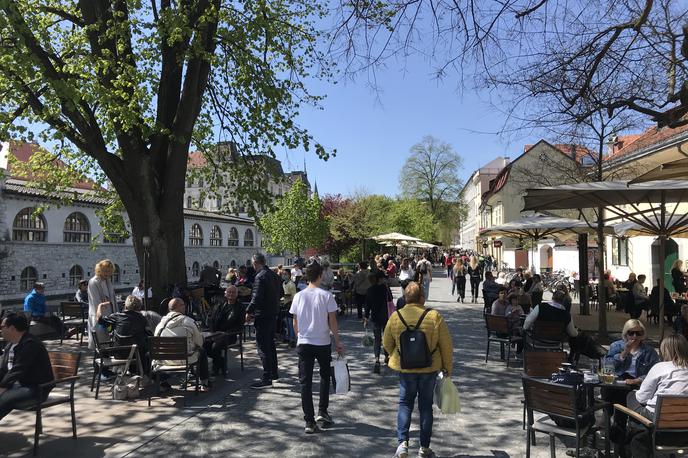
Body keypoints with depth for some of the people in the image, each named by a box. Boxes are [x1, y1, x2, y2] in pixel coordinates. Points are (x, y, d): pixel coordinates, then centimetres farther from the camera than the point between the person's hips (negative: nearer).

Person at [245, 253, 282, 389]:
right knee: (270, 343, 20)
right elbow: (280, 292, 18)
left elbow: (256, 298, -24)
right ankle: (273, 373, 30)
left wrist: (249, 312, -14)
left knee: (263, 347, -5)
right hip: (273, 313, 9)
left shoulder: (260, 277, -18)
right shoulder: (274, 275, 10)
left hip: (263, 315, -9)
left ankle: (267, 378, -3)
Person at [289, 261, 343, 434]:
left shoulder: (298, 296, -1)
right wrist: (338, 342, 2)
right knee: (325, 377, 21)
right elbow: (332, 322, -8)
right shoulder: (326, 295, -10)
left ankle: (309, 421, 6)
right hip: (323, 343, -1)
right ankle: (322, 413, 19)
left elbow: (295, 322, 6)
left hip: (304, 344, 2)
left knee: (305, 382, 6)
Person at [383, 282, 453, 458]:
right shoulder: (434, 317, -13)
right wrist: (447, 367, 7)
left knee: (405, 403, 16)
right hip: (430, 369, 0)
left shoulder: (395, 317, -8)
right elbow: (446, 345, -7)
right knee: (426, 406, 14)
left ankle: (402, 442, 2)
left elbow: (387, 343, 3)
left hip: (405, 368, 1)